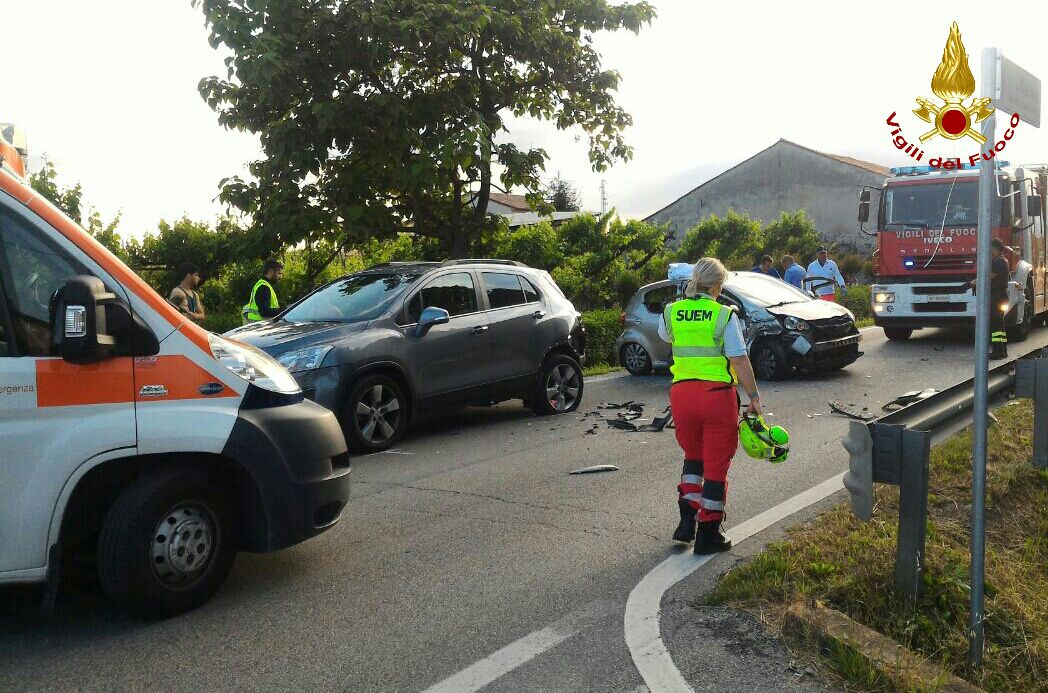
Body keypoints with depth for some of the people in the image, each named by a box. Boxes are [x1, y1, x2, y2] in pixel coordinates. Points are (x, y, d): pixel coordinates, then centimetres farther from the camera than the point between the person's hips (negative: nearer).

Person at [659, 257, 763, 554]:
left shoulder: (671, 312, 3)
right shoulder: (724, 315, -8)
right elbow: (740, 360, -11)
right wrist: (754, 396, -4)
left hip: (681, 393, 4)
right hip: (717, 395, -4)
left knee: (693, 455, 24)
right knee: (716, 463, 7)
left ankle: (687, 520, 15)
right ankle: (708, 535, 12)